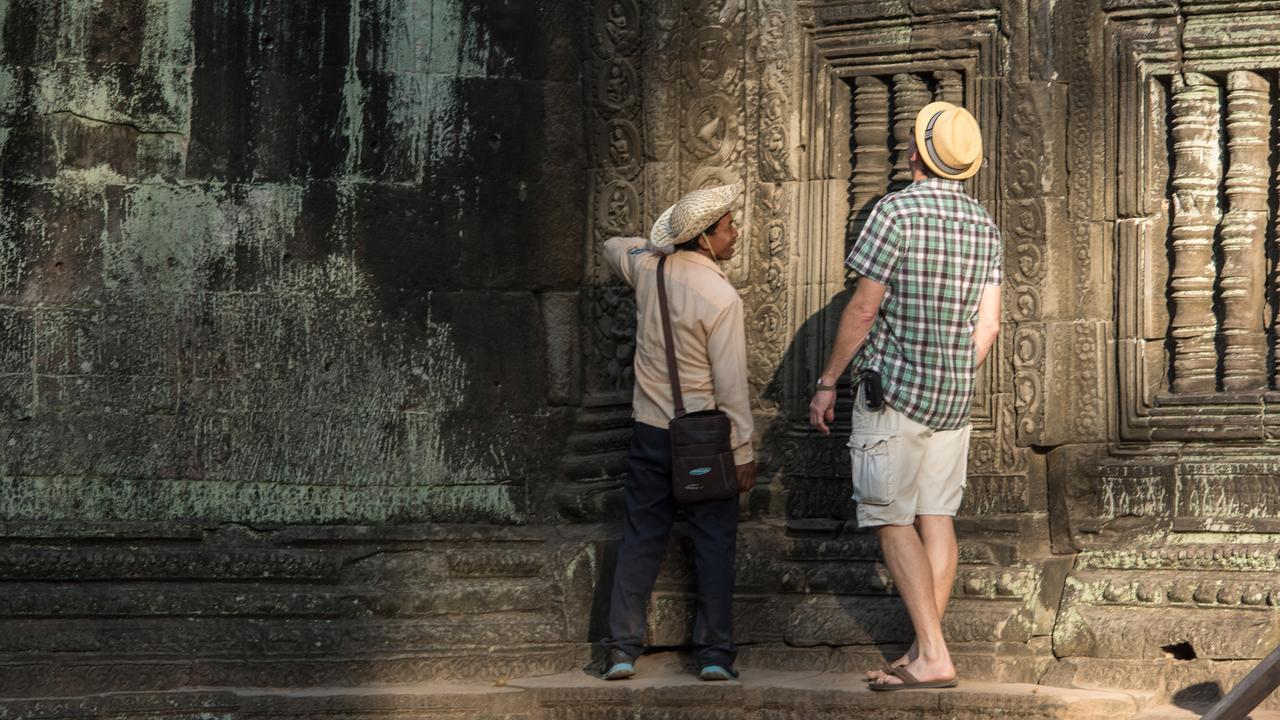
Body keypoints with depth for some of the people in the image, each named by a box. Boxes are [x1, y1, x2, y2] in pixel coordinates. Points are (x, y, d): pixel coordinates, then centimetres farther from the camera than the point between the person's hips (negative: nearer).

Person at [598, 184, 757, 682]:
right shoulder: (721, 298, -18)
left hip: (649, 430, 5)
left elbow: (613, 248, 25)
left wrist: (662, 245, 26)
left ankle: (622, 650, 6)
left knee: (640, 539, 9)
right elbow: (731, 384, -15)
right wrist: (744, 452, -8)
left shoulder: (648, 268, -2)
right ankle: (715, 654, 3)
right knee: (714, 543, 4)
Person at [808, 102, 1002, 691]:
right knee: (937, 518, 8)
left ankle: (932, 655, -10)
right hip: (954, 398, 7)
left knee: (892, 521, -3)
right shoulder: (984, 226, 7)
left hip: (893, 391, -6)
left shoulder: (896, 211, -13)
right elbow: (988, 325, 8)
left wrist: (827, 382, -3)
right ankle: (925, 653, 9)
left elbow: (864, 309, -12)